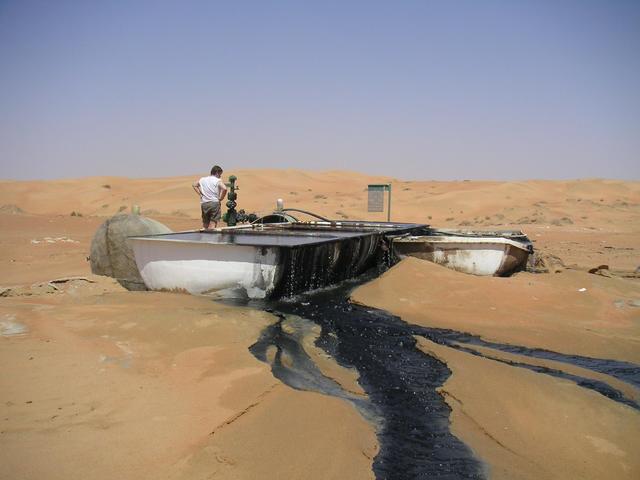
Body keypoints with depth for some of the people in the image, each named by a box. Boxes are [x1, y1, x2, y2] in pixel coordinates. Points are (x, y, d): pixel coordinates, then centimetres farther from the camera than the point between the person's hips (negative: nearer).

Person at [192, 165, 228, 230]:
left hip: (204, 203, 5)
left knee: (205, 223, 15)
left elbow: (194, 185, 24)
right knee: (214, 223, -3)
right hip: (214, 203, -5)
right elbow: (224, 188, -22)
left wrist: (200, 194, 17)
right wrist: (220, 199, -9)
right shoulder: (218, 181, -6)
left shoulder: (202, 179, 12)